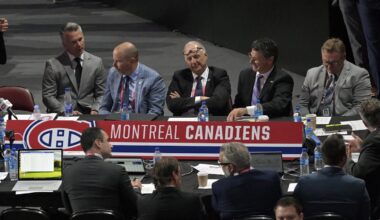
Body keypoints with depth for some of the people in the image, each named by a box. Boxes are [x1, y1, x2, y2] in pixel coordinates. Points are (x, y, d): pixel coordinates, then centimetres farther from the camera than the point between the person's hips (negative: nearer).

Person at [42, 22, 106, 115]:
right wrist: (64, 111, -14)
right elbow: (48, 96, 1)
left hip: (88, 113, 3)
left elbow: (101, 94, 12)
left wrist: (95, 110, -8)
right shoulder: (53, 65, 3)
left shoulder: (96, 62, 11)